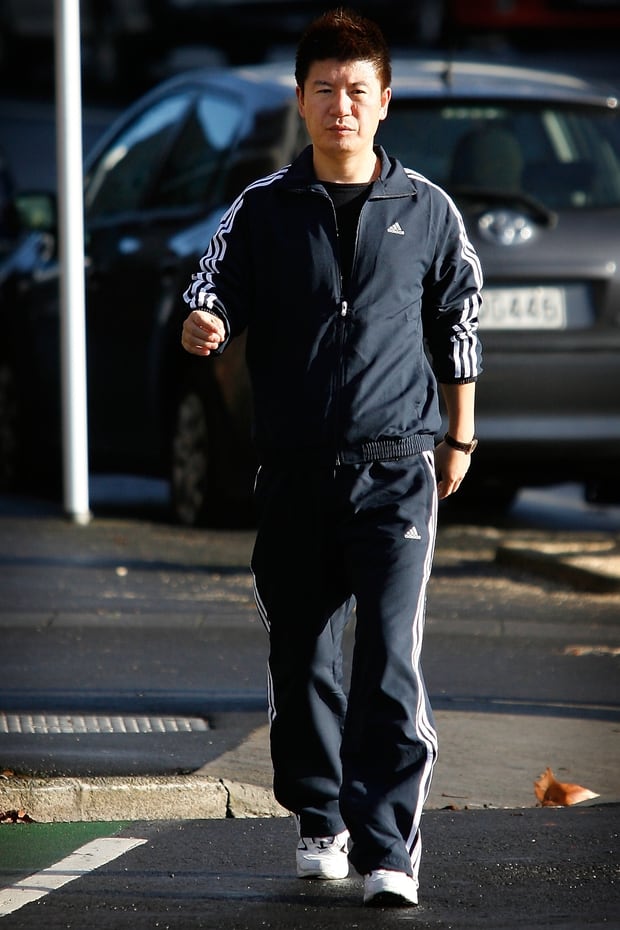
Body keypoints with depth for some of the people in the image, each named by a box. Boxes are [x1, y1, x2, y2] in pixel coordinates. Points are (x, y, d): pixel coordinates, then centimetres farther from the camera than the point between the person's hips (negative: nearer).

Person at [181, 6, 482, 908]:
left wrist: (459, 438, 16)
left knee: (391, 658, -12)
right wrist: (202, 326, -25)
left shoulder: (427, 210, 5)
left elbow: (457, 324, 13)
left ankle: (389, 850, -13)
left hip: (395, 469, -2)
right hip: (294, 470, 2)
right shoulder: (263, 210, 5)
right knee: (301, 658, 9)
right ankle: (321, 825, 25)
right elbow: (216, 288, 0)